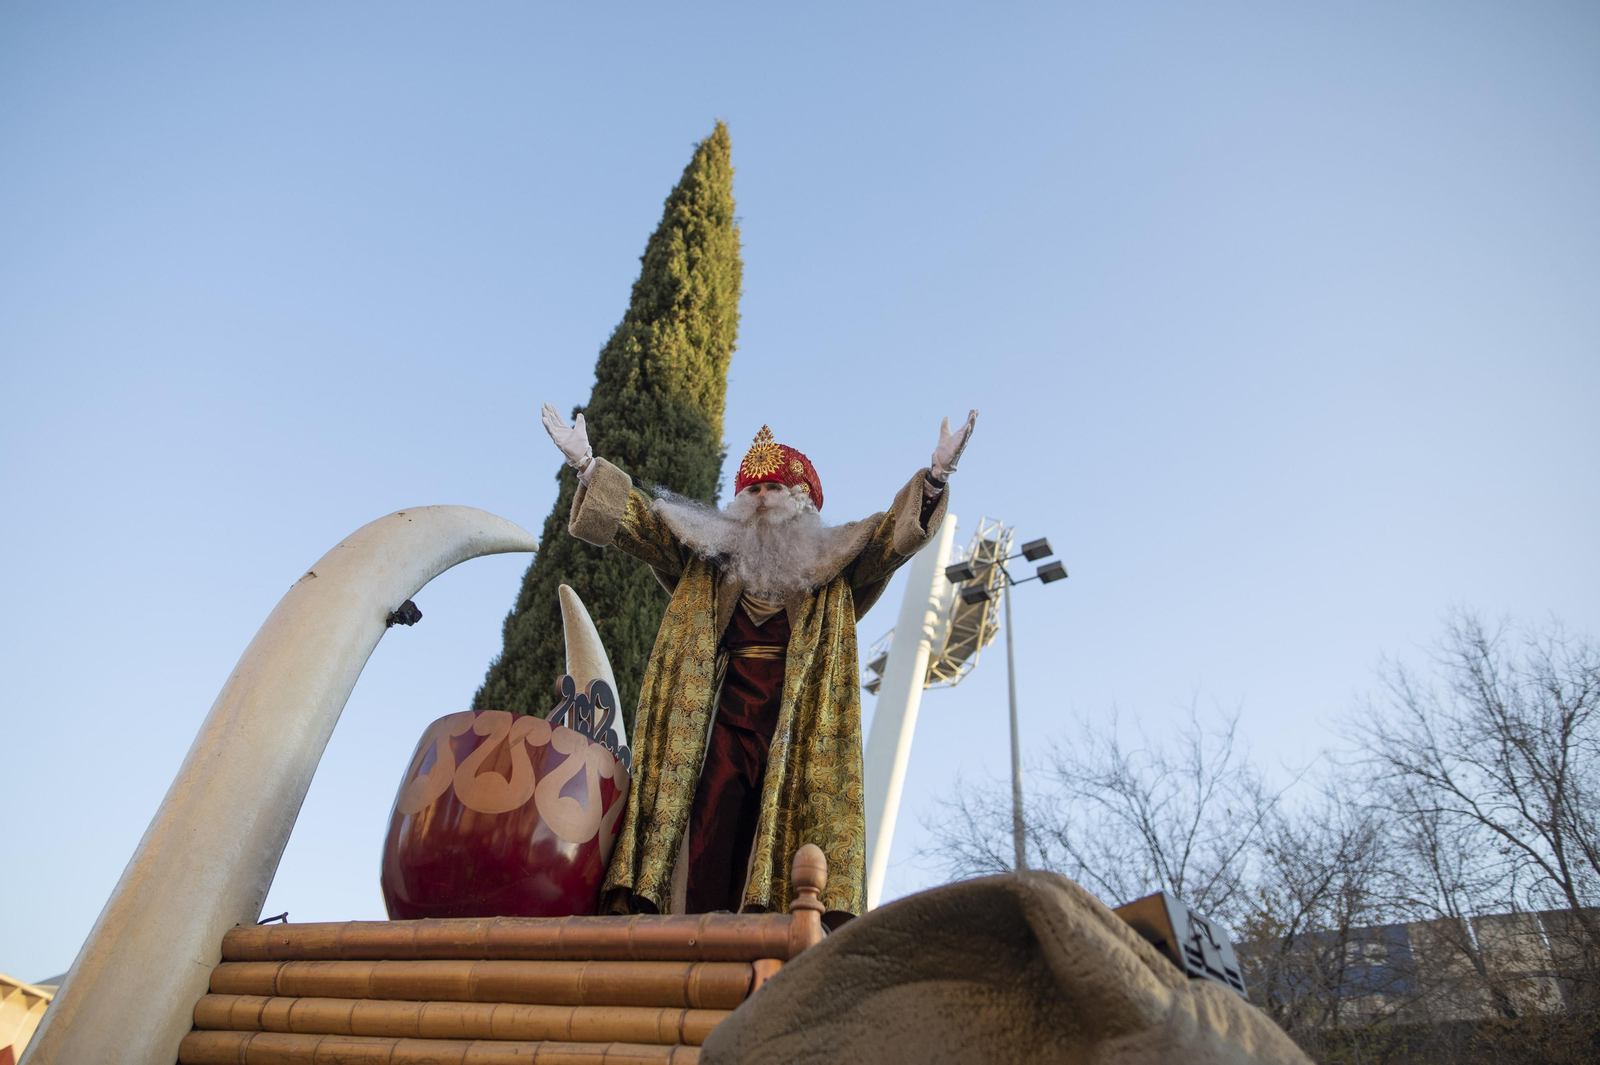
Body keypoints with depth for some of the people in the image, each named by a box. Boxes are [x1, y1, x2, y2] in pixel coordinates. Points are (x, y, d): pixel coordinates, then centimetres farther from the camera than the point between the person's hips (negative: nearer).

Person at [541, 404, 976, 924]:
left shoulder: (833, 568, 14)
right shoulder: (708, 561, 19)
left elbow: (893, 534, 2)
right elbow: (642, 524, 16)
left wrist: (935, 475, -13)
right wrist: (585, 463, 8)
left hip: (798, 722, -1)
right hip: (723, 715, 1)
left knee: (782, 832, -9)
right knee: (710, 833, -10)